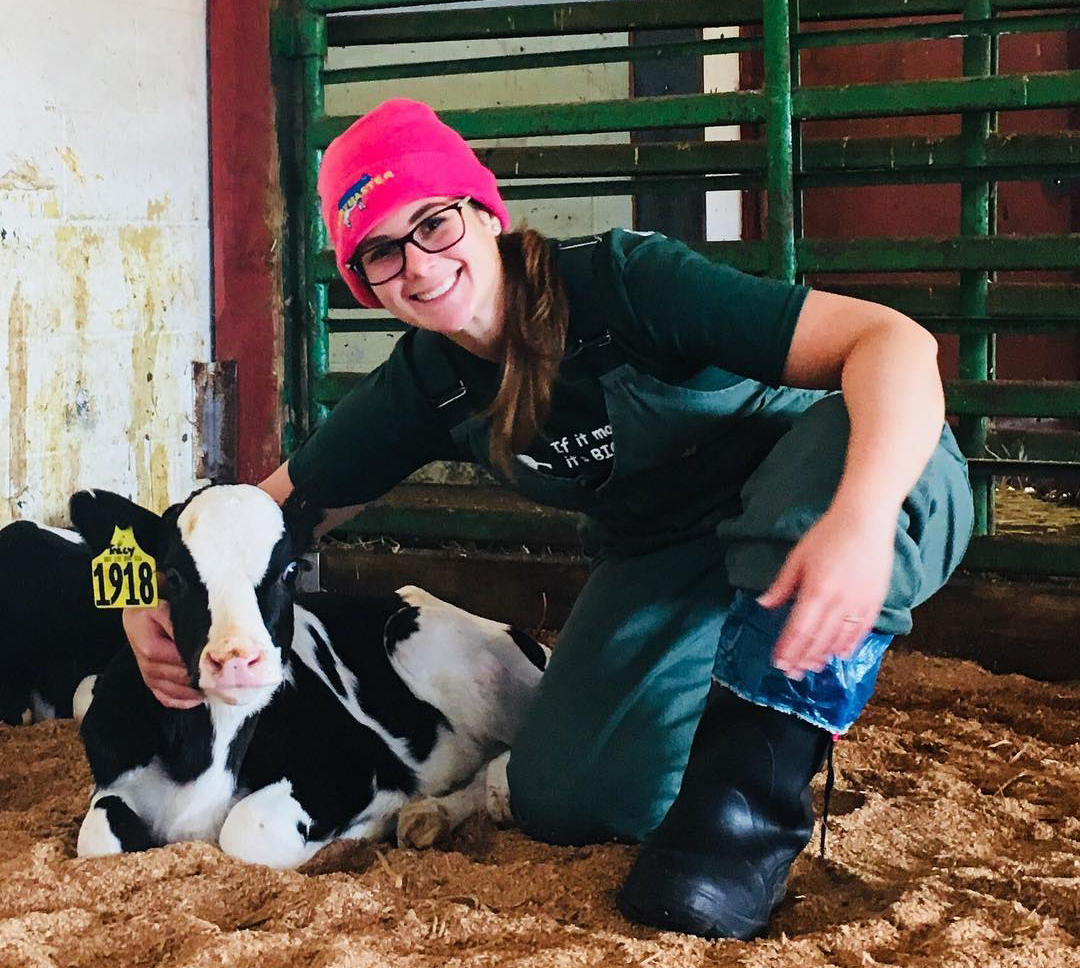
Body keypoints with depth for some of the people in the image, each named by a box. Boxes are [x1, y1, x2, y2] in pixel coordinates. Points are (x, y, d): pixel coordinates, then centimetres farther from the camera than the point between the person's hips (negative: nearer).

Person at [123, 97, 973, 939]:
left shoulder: (622, 282, -27)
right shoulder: (423, 386, -8)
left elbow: (894, 340, -36)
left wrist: (860, 519, -54)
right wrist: (153, 598, -16)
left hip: (806, 502, -4)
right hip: (663, 559, 5)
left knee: (898, 440, -39)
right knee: (560, 797, -16)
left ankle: (752, 774, -28)